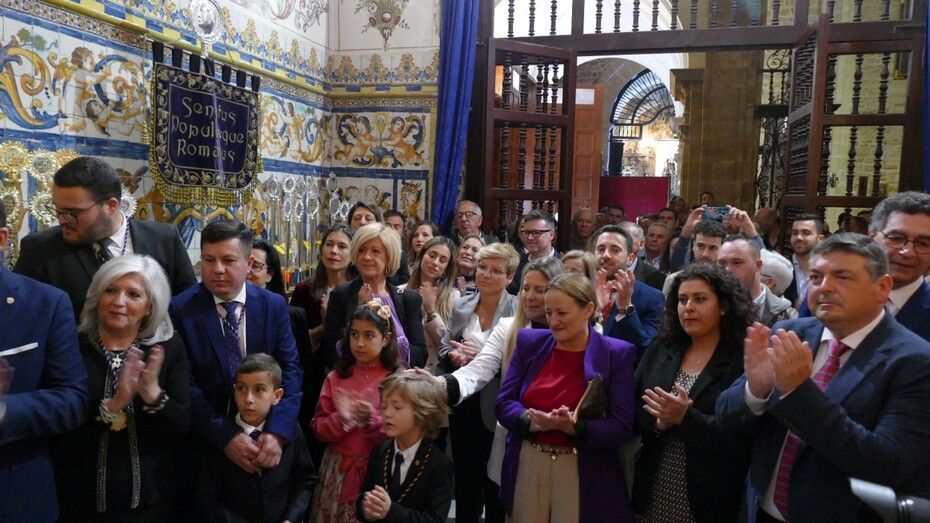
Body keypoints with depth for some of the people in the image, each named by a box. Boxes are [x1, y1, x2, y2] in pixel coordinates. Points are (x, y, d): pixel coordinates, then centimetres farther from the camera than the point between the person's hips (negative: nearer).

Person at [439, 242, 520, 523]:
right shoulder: (460, 305, 5)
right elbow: (443, 348, 8)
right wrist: (453, 356, -13)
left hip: (496, 407, -4)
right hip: (462, 403, 4)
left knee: (495, 481, 13)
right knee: (464, 477, 19)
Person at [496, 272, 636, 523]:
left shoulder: (617, 354, -7)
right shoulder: (529, 342, 2)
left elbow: (622, 428, -10)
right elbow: (503, 403, 0)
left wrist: (572, 426, -25)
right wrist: (532, 420, -20)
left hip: (582, 473, -2)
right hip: (526, 465, 3)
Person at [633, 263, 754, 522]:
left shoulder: (743, 360, -10)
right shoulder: (660, 351, 4)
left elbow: (740, 438, -16)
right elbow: (632, 412, 2)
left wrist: (686, 418, -25)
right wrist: (659, 422, -16)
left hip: (708, 498, -4)